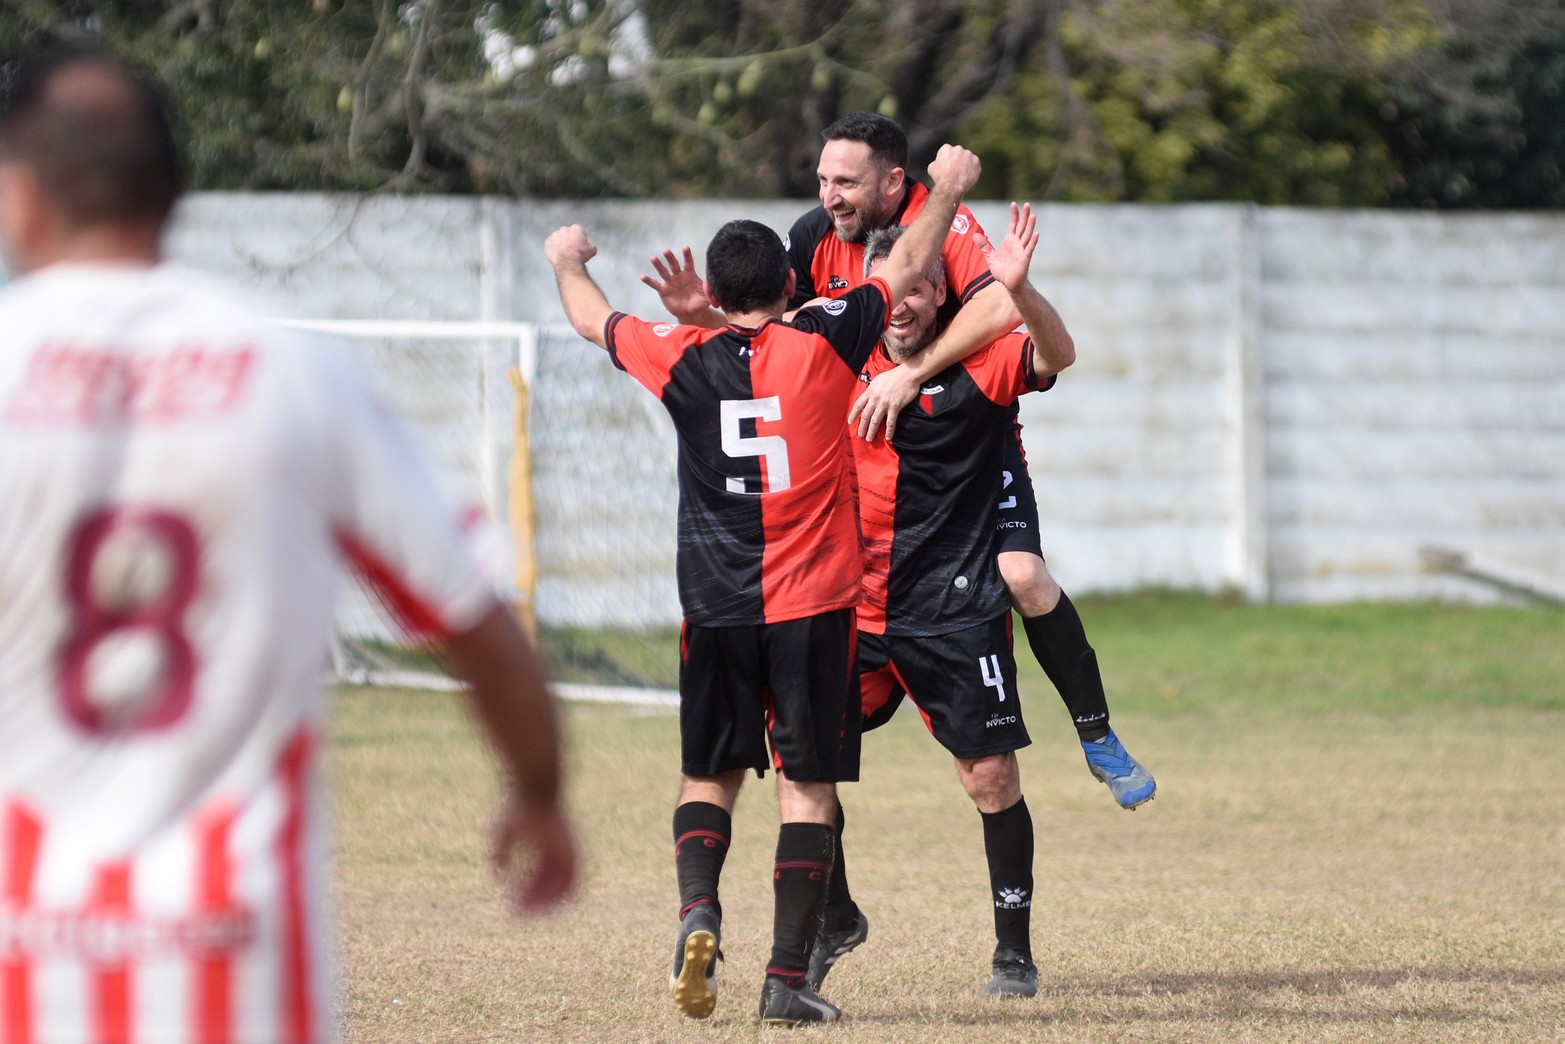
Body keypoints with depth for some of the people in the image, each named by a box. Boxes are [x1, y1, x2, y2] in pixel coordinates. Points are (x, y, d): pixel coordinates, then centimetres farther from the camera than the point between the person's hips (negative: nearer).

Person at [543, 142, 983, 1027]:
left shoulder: (682, 361, 0)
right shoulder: (823, 347, -5)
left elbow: (596, 320, 20)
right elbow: (909, 270, 9)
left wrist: (568, 263, 41)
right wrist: (948, 191, 26)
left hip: (715, 611, 2)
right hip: (813, 607, -2)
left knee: (710, 777, 15)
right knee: (808, 789, 2)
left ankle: (699, 910, -11)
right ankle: (789, 979, -3)